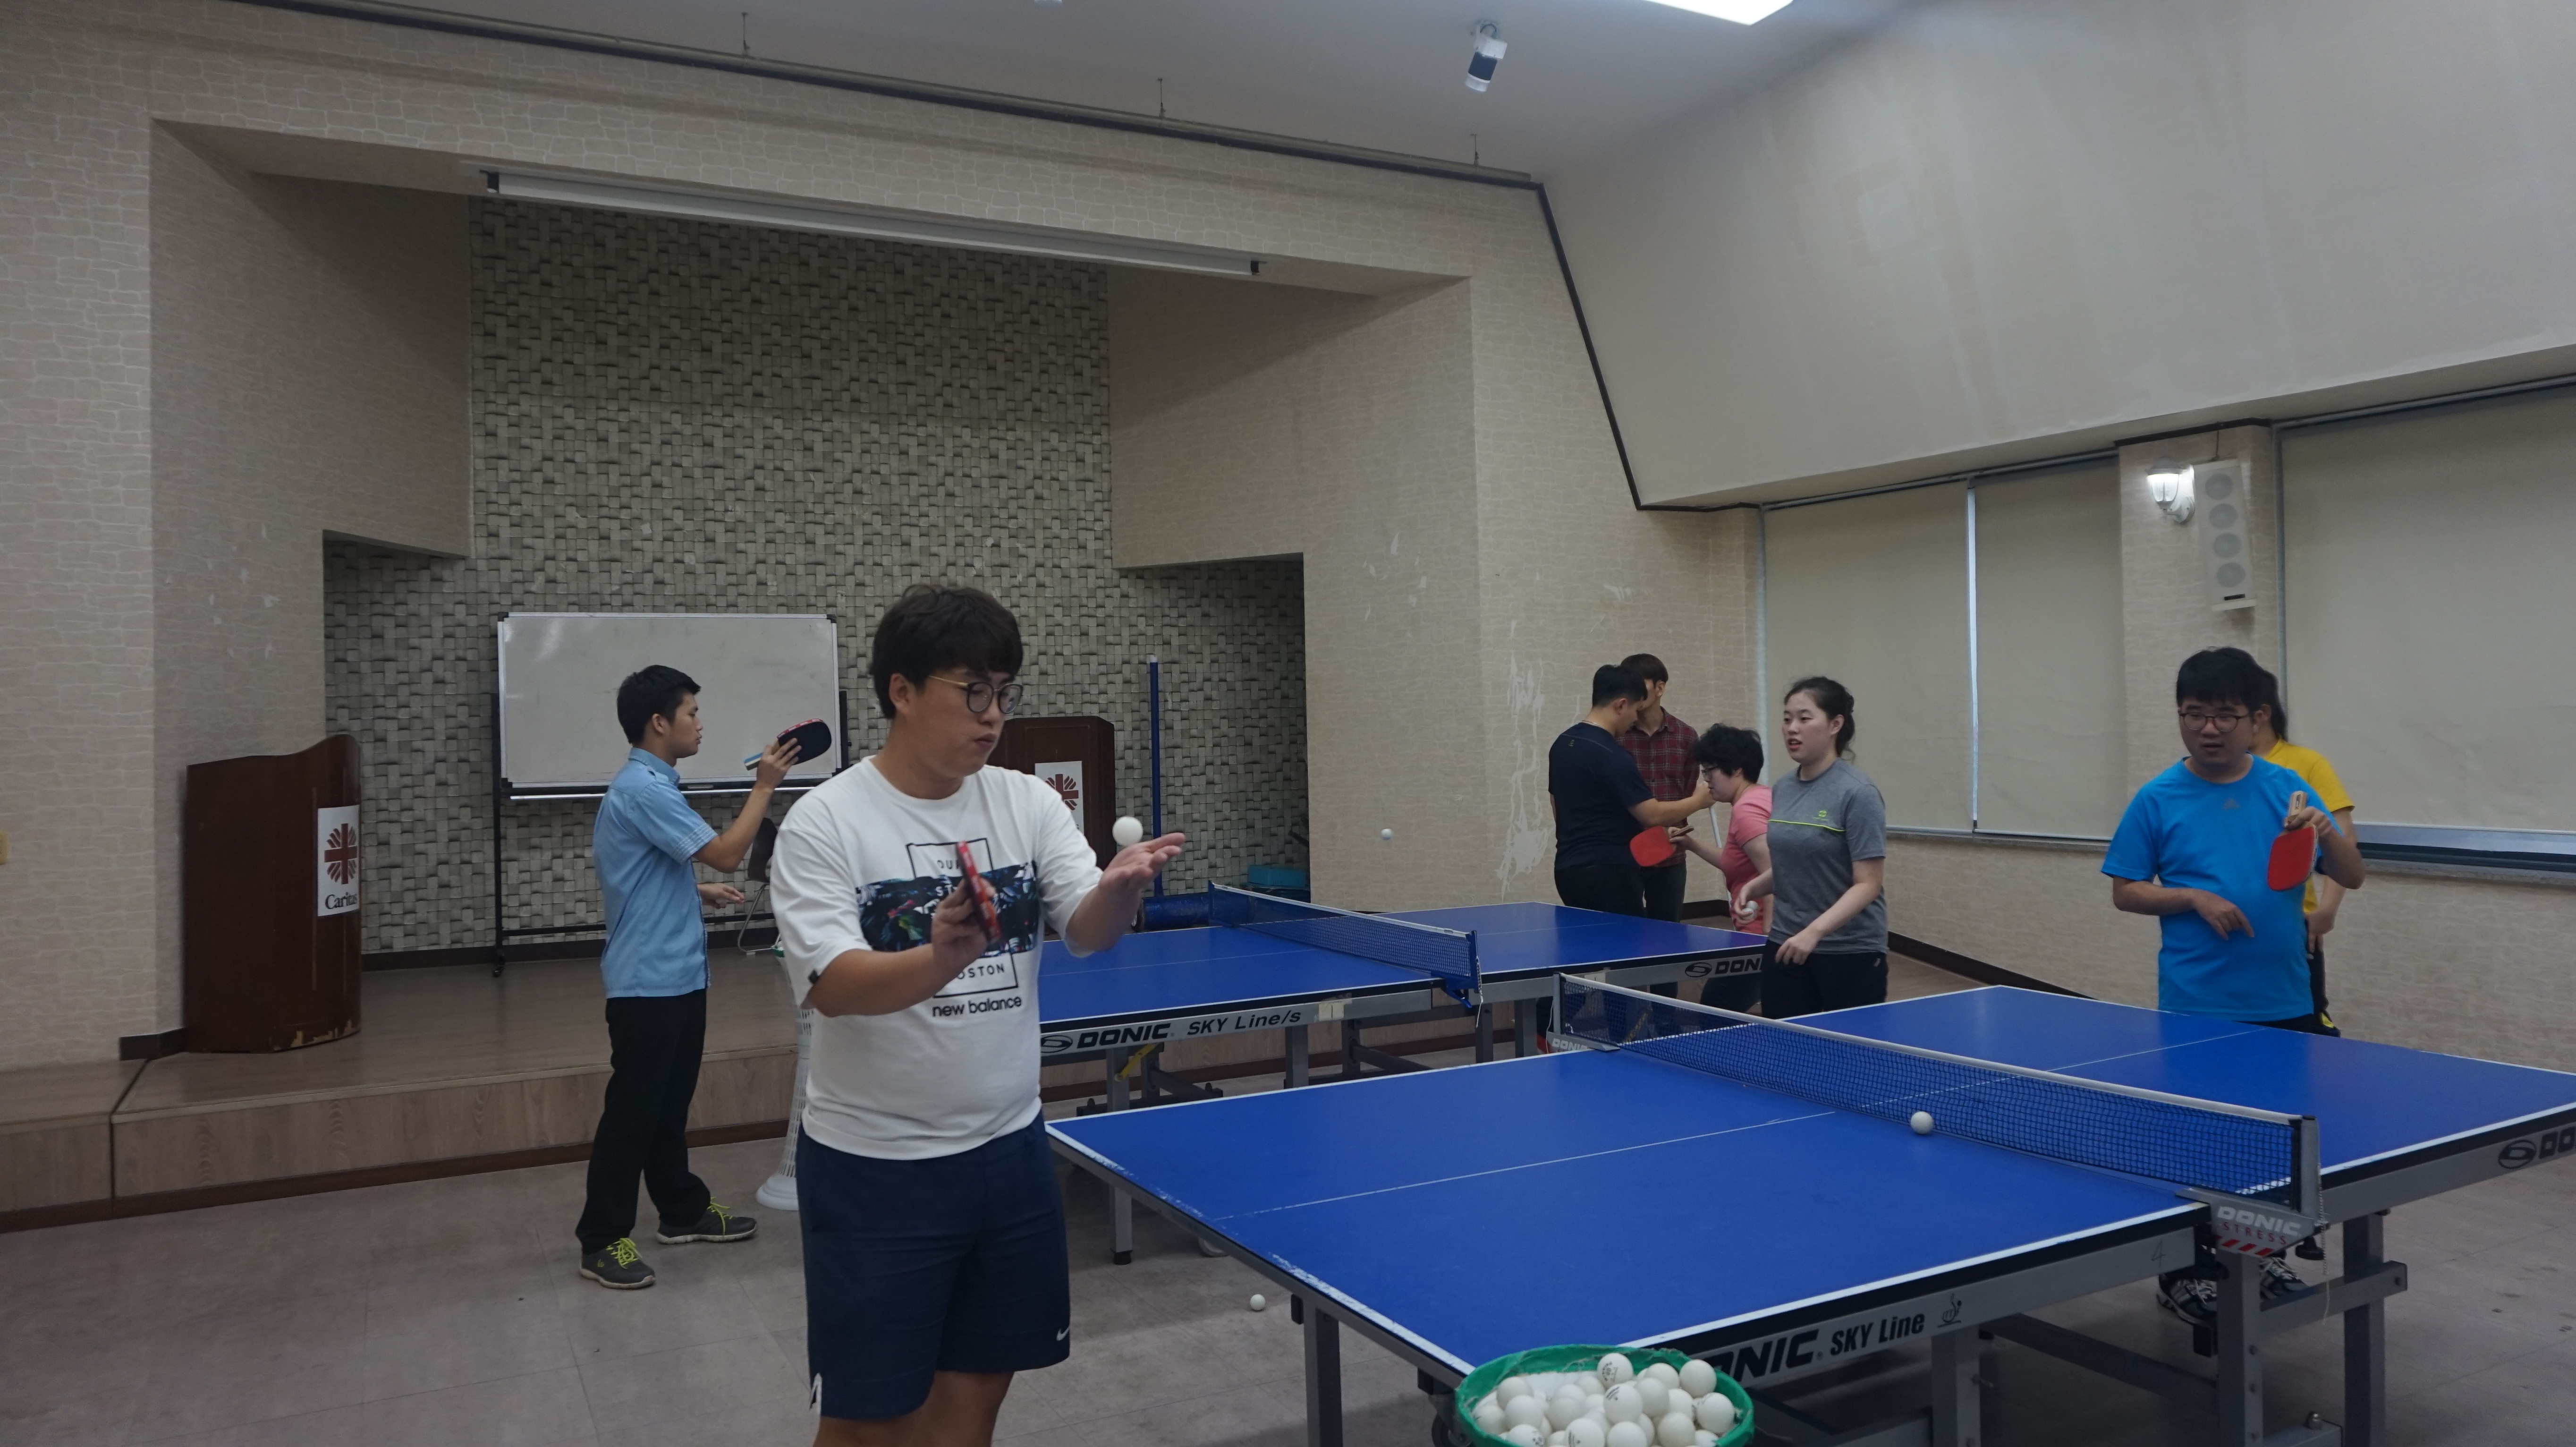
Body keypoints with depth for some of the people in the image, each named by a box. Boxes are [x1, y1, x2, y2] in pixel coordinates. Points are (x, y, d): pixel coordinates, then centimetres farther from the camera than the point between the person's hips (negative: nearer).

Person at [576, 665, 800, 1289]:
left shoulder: (653, 786, 13)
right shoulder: (642, 790, -19)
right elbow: (727, 853, -23)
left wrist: (701, 892, 14)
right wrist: (764, 785, -17)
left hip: (677, 976, 10)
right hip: (648, 981, -10)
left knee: (670, 1103, 19)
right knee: (632, 1110, -1)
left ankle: (683, 1210, 30)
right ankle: (602, 1240, 9)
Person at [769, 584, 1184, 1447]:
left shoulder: (1028, 803, 1)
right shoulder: (825, 823, -11)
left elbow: (1087, 932, -10)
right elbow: (833, 986, -22)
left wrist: (1121, 889, -33)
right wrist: (940, 961, -41)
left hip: (1008, 1149, 4)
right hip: (874, 1168, -4)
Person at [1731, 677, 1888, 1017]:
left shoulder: (1857, 793, -12)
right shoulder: (1783, 790, 7)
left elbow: (1868, 884, -16)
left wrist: (1814, 932, -26)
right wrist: (1754, 888, 2)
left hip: (1850, 954, -6)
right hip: (1785, 950, 6)